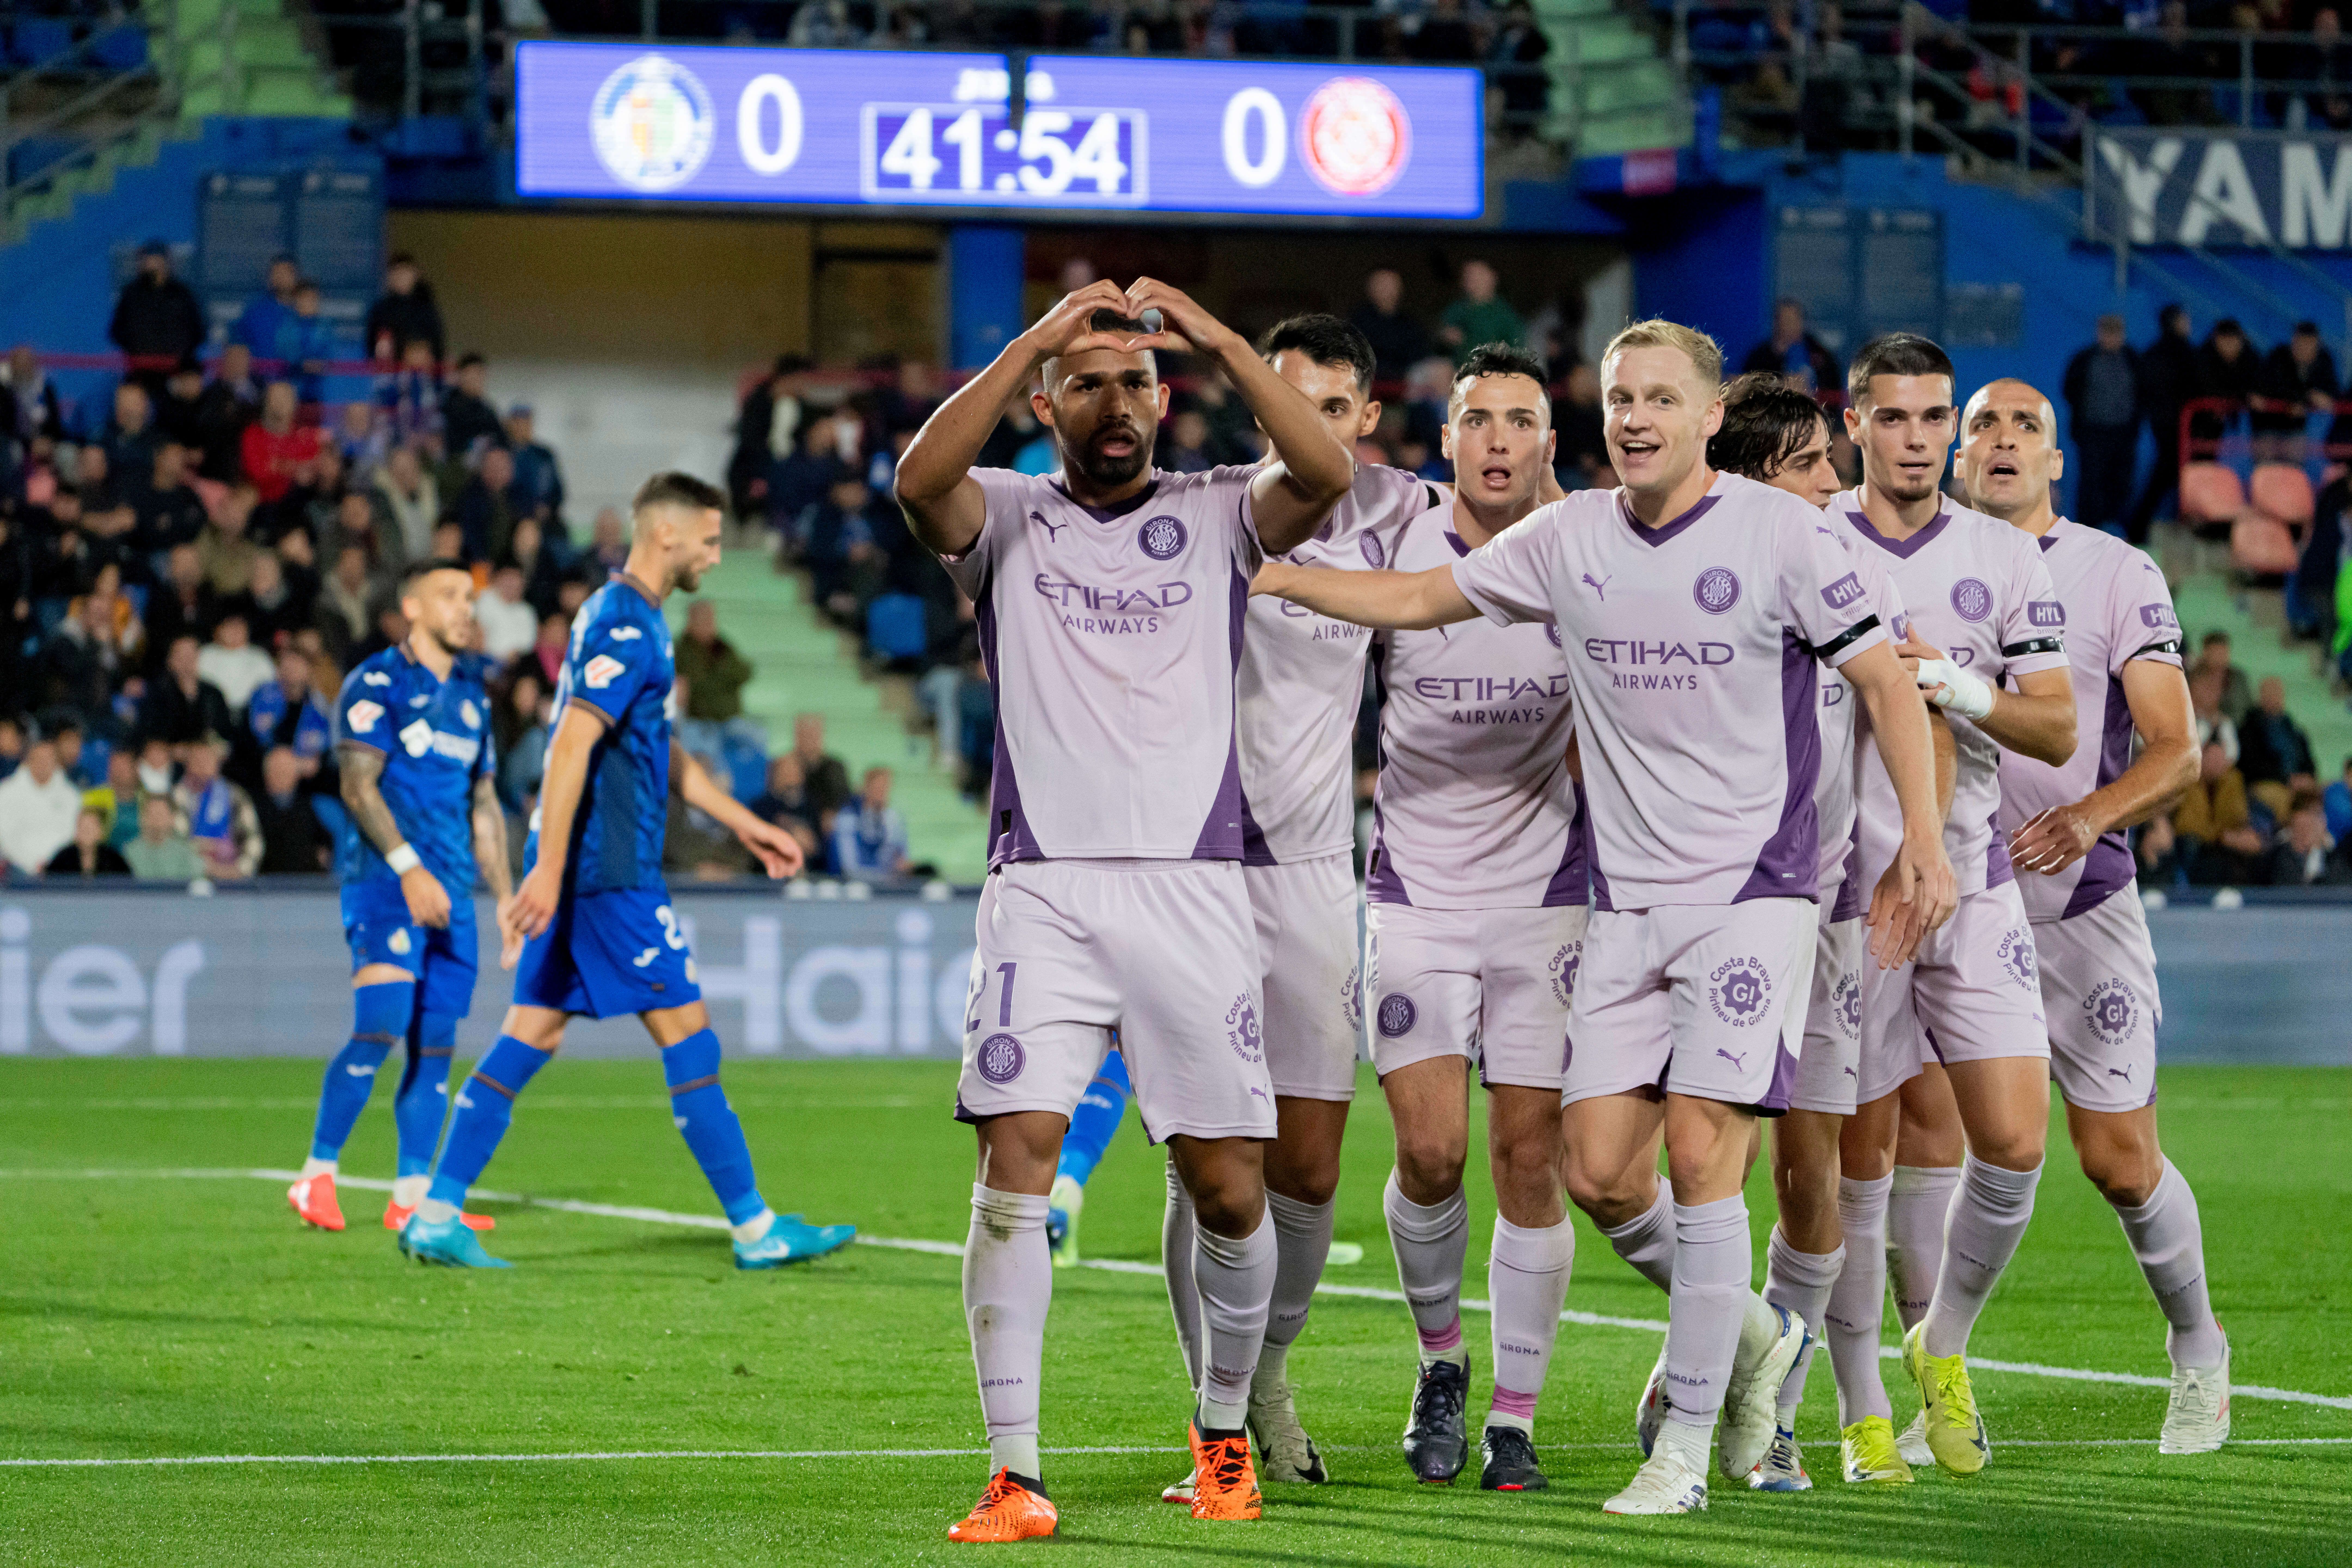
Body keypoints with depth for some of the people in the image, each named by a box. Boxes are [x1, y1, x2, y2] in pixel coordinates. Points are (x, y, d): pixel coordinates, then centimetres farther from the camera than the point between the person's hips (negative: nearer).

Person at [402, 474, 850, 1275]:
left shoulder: (630, 620, 19)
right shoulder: (625, 628, -14)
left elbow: (663, 755, 28)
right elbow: (571, 749, -22)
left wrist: (746, 825, 29)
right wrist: (548, 872, -27)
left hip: (580, 873, 10)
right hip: (610, 871, -10)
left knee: (530, 1036, 7)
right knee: (689, 1037, -4)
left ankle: (436, 1215, 3)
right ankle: (756, 1230, 1)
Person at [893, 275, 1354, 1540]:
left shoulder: (1217, 516, 10)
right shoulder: (1007, 519, 9)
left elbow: (1326, 474, -11)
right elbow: (920, 478, -14)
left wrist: (1214, 336, -16)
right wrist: (1036, 339, -20)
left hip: (1192, 889, 1)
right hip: (1042, 889, -1)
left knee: (1228, 1192, 2)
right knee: (1014, 1166, -12)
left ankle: (1225, 1429, 25)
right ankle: (1012, 1473, -10)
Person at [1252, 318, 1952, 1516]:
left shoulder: (1780, 534, -6)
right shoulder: (1570, 538, 7)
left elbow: (1885, 679, -2)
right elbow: (1419, 600, 16)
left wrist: (1923, 842, -9)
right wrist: (1270, 576, 8)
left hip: (1751, 890, -5)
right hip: (1624, 900, 5)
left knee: (1700, 1156, -12)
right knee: (1598, 1169, 0)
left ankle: (1685, 1446, -4)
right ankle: (1741, 1331, 27)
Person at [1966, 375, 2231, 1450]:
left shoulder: (2118, 576, 1)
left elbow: (2176, 749, -5)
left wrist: (2090, 816, -24)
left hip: (2082, 905, -2)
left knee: (2121, 1161, -2)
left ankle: (2196, 1347, 23)